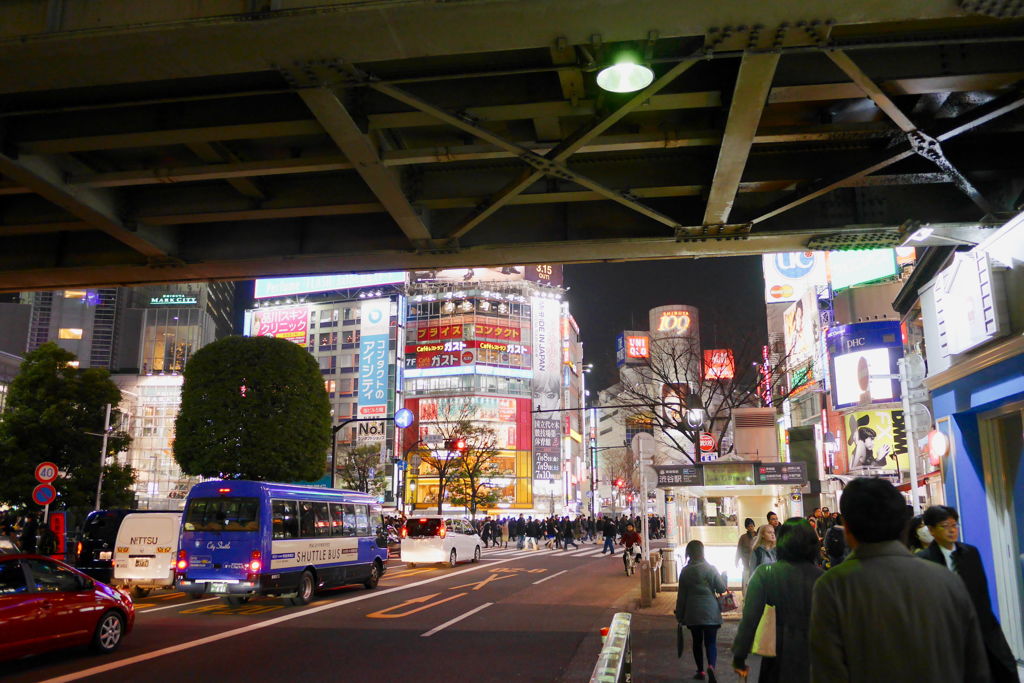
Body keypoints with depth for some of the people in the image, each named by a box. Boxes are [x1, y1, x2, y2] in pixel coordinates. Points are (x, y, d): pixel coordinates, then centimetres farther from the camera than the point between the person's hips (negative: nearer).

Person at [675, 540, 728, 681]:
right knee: (711, 642, 1)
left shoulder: (685, 571, -2)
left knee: (697, 641, 15)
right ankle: (711, 666, -23)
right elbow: (722, 589, -2)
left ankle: (700, 671, 21)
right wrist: (724, 576, 17)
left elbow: (681, 595, 2)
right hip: (710, 612, -2)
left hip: (692, 613, 2)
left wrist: (679, 615, 10)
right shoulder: (711, 569, -7)